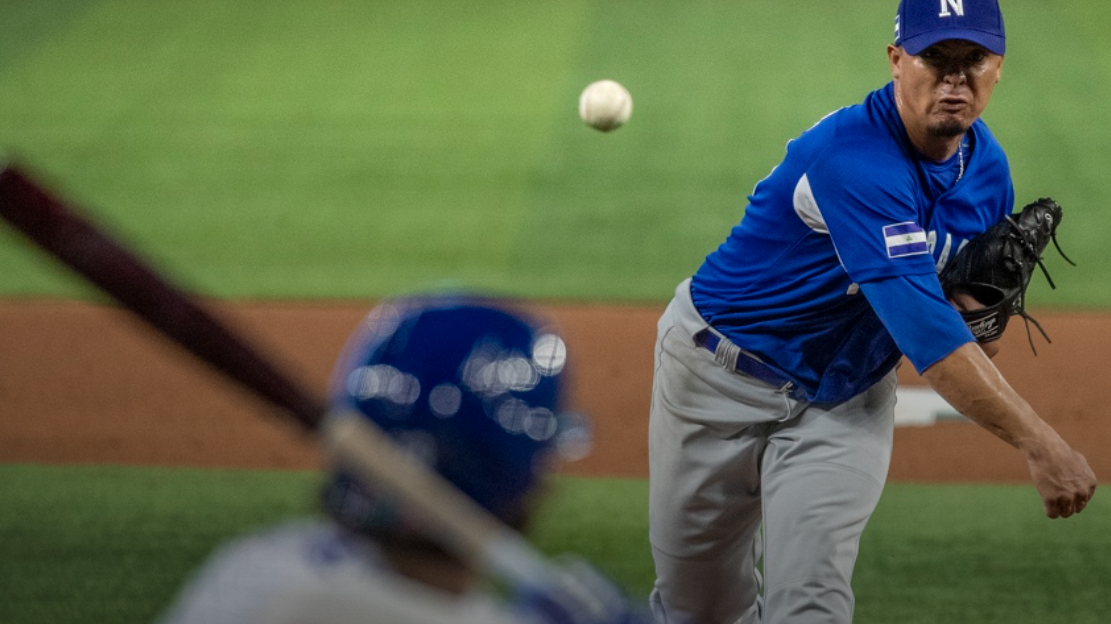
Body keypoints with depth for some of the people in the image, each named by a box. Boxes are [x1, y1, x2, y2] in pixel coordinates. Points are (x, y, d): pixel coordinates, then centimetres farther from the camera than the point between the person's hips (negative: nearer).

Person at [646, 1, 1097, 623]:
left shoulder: (987, 166, -5)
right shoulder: (854, 157, -31)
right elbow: (917, 318, -40)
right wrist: (1038, 441, -45)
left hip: (847, 400, 5)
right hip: (726, 376, -5)